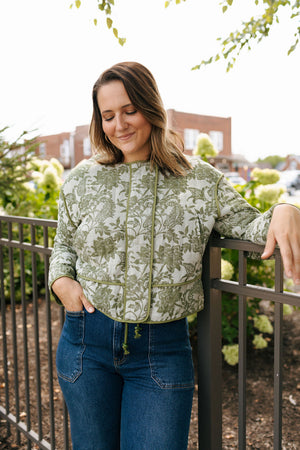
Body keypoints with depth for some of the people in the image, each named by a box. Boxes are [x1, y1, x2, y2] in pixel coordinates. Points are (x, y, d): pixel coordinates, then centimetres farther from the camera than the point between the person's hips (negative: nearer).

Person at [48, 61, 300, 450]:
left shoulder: (200, 180, -1)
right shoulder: (81, 180, 3)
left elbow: (249, 224, 2)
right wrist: (61, 280, -4)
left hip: (164, 347, -1)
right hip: (87, 341, 2)